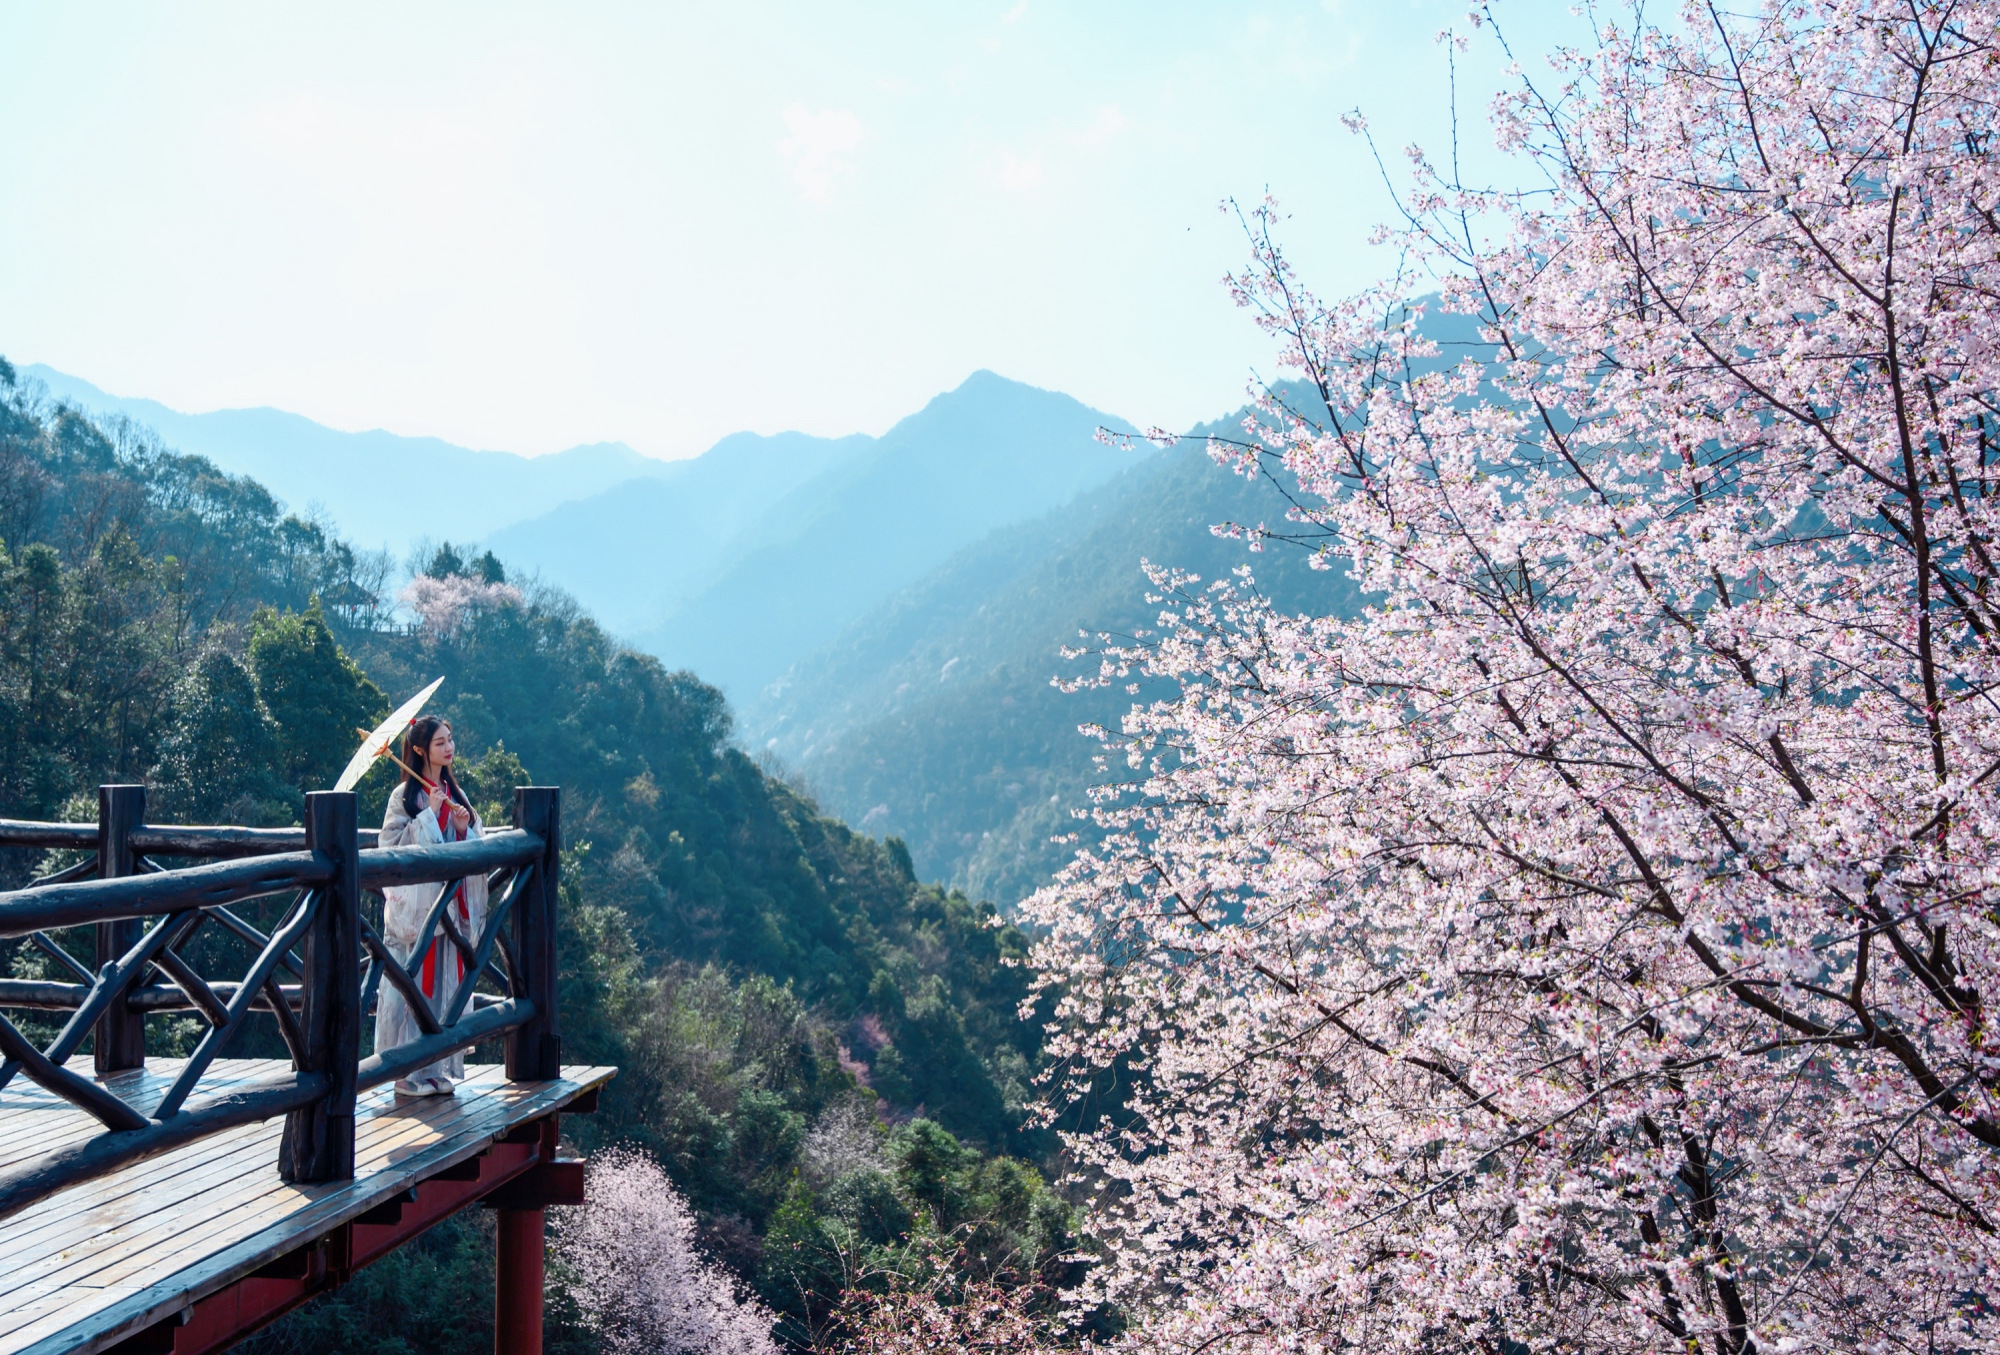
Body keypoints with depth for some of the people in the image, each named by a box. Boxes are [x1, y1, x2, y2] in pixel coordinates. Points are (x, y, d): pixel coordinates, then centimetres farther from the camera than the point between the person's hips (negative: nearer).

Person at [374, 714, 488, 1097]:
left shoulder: (456, 795, 12)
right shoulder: (404, 796, -5)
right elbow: (393, 849, -12)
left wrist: (464, 829, -5)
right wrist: (429, 816, -15)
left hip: (450, 905, 5)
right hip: (415, 906, -5)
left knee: (446, 986, 6)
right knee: (412, 986, -3)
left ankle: (439, 1068, 14)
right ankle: (408, 1072, 5)